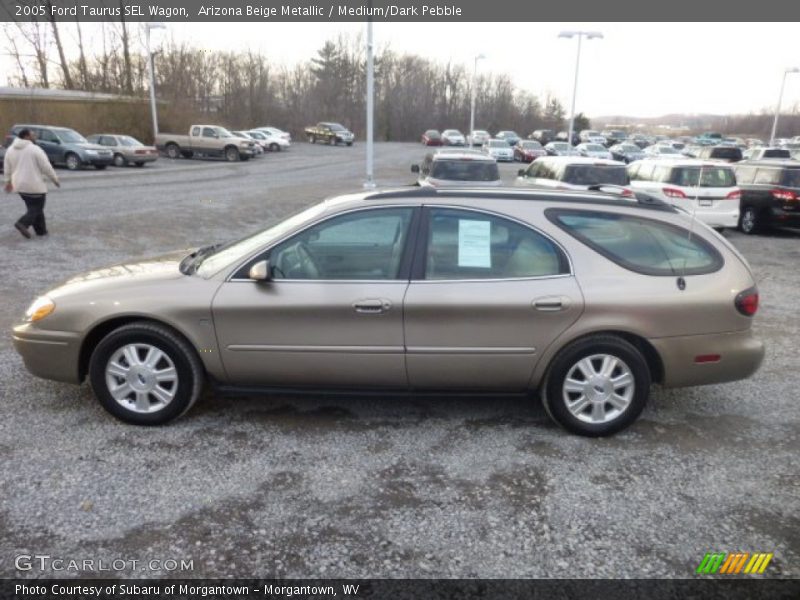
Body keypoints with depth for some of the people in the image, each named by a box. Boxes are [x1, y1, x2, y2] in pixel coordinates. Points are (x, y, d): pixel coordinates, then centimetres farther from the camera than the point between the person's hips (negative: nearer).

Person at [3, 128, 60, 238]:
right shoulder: (35, 149, -12)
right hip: (34, 186, -7)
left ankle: (41, 230, 16)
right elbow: (46, 167, -11)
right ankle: (23, 223, -18)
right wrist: (55, 179, 0)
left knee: (34, 208, 17)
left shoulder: (11, 149, 9)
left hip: (20, 185, 7)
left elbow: (7, 168, 14)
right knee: (37, 209, 2)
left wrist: (8, 182, 23)